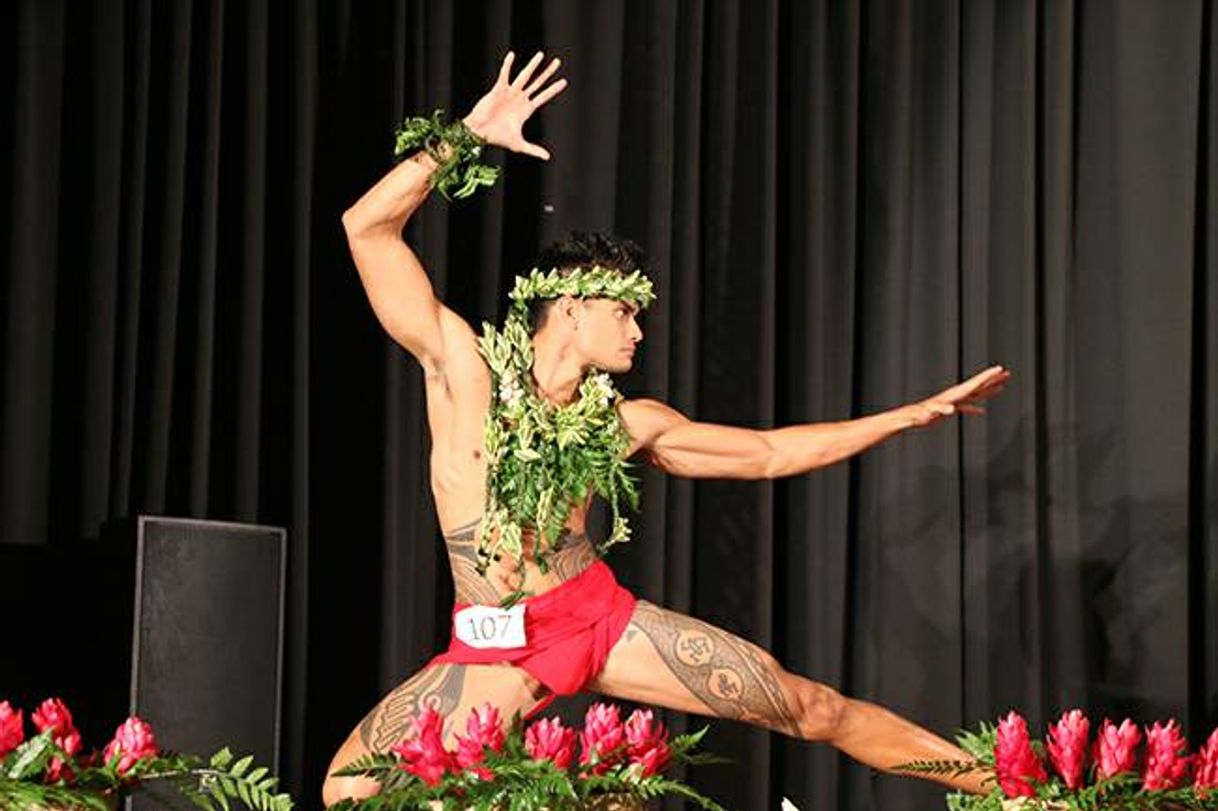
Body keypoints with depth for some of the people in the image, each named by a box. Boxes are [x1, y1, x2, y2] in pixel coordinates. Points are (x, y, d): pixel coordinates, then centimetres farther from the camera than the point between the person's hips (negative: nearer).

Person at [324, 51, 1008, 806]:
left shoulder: (623, 422, 5)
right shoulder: (464, 368, -8)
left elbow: (768, 453, 13)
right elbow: (370, 228, -16)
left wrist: (915, 413, 12)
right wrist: (464, 137, -22)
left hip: (605, 615, 3)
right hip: (497, 648, -3)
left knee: (812, 708, 2)